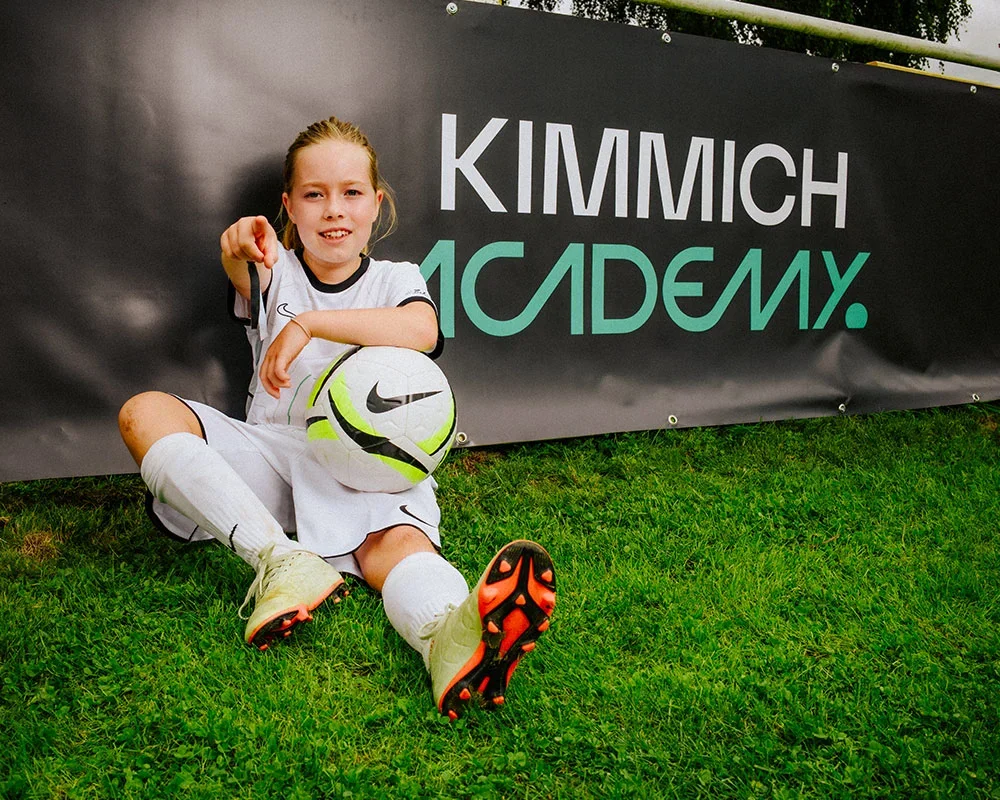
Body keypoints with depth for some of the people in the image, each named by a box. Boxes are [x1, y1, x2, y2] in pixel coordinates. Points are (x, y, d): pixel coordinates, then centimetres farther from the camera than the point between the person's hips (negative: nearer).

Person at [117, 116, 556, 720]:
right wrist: (241, 245, -39)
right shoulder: (276, 270, 15)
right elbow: (246, 274, -14)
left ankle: (452, 637, -70)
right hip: (271, 456, 2)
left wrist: (308, 323, -22)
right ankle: (281, 561, -39)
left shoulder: (395, 280, 13)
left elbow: (421, 331, -14)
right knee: (144, 413, -22)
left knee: (399, 541, -35)